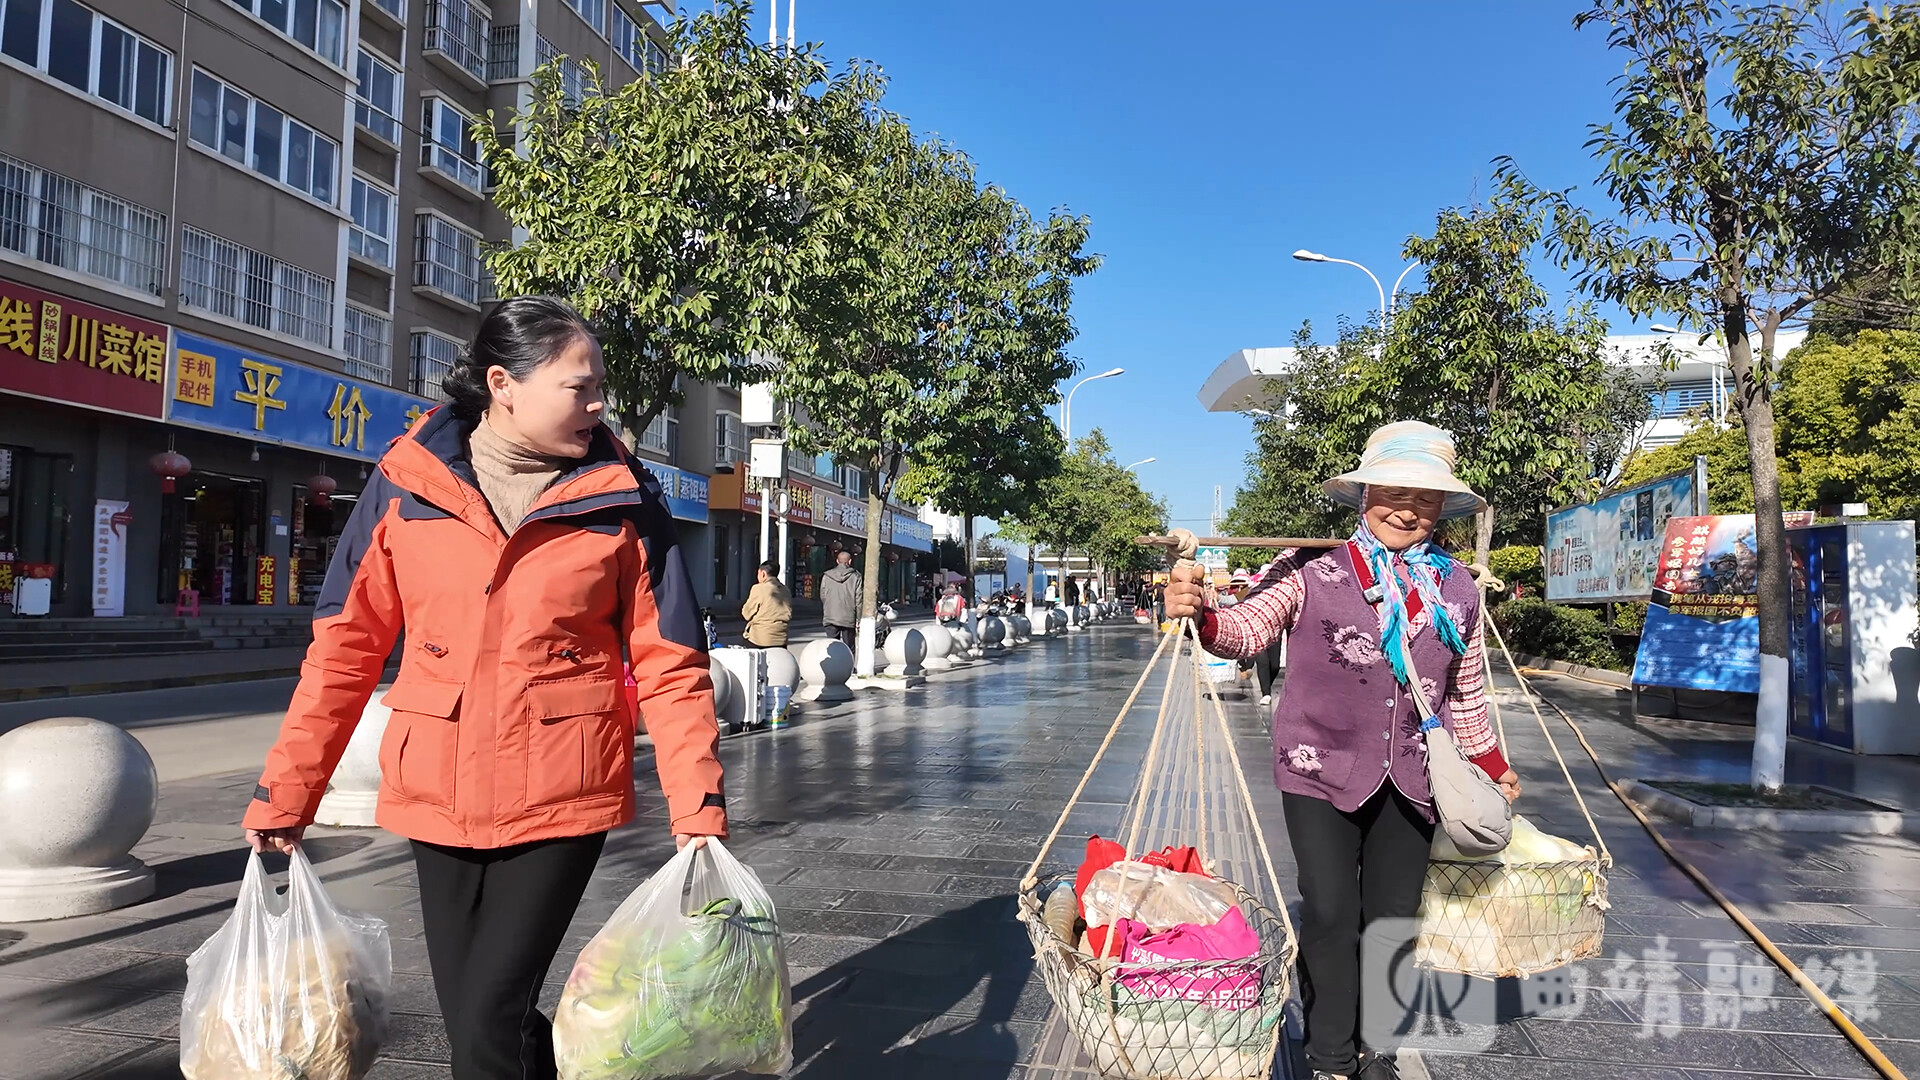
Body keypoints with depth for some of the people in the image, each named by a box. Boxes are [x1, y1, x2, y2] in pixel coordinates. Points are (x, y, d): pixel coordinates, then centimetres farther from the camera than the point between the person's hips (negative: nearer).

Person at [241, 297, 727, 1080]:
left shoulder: (623, 498, -5)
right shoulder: (404, 485, -1)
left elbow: (669, 664, -4)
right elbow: (344, 649, 4)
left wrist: (698, 812, -9)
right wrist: (284, 796, 3)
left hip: (562, 802, -2)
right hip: (437, 801, 3)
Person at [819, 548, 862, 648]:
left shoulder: (826, 576, 3)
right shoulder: (855, 577, -3)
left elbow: (822, 597, 7)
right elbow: (858, 600, -3)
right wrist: (859, 620, 3)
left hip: (830, 618, 2)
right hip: (849, 619, -2)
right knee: (848, 649, 4)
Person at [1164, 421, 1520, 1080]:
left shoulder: (1456, 590, 7)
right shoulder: (1313, 569, -7)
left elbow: (1464, 695, 18)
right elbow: (1247, 629, -16)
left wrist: (1493, 766, 25)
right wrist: (1200, 613, -36)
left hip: (1408, 779, 4)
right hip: (1322, 770, -4)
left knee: (1392, 919, 10)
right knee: (1330, 914, -4)